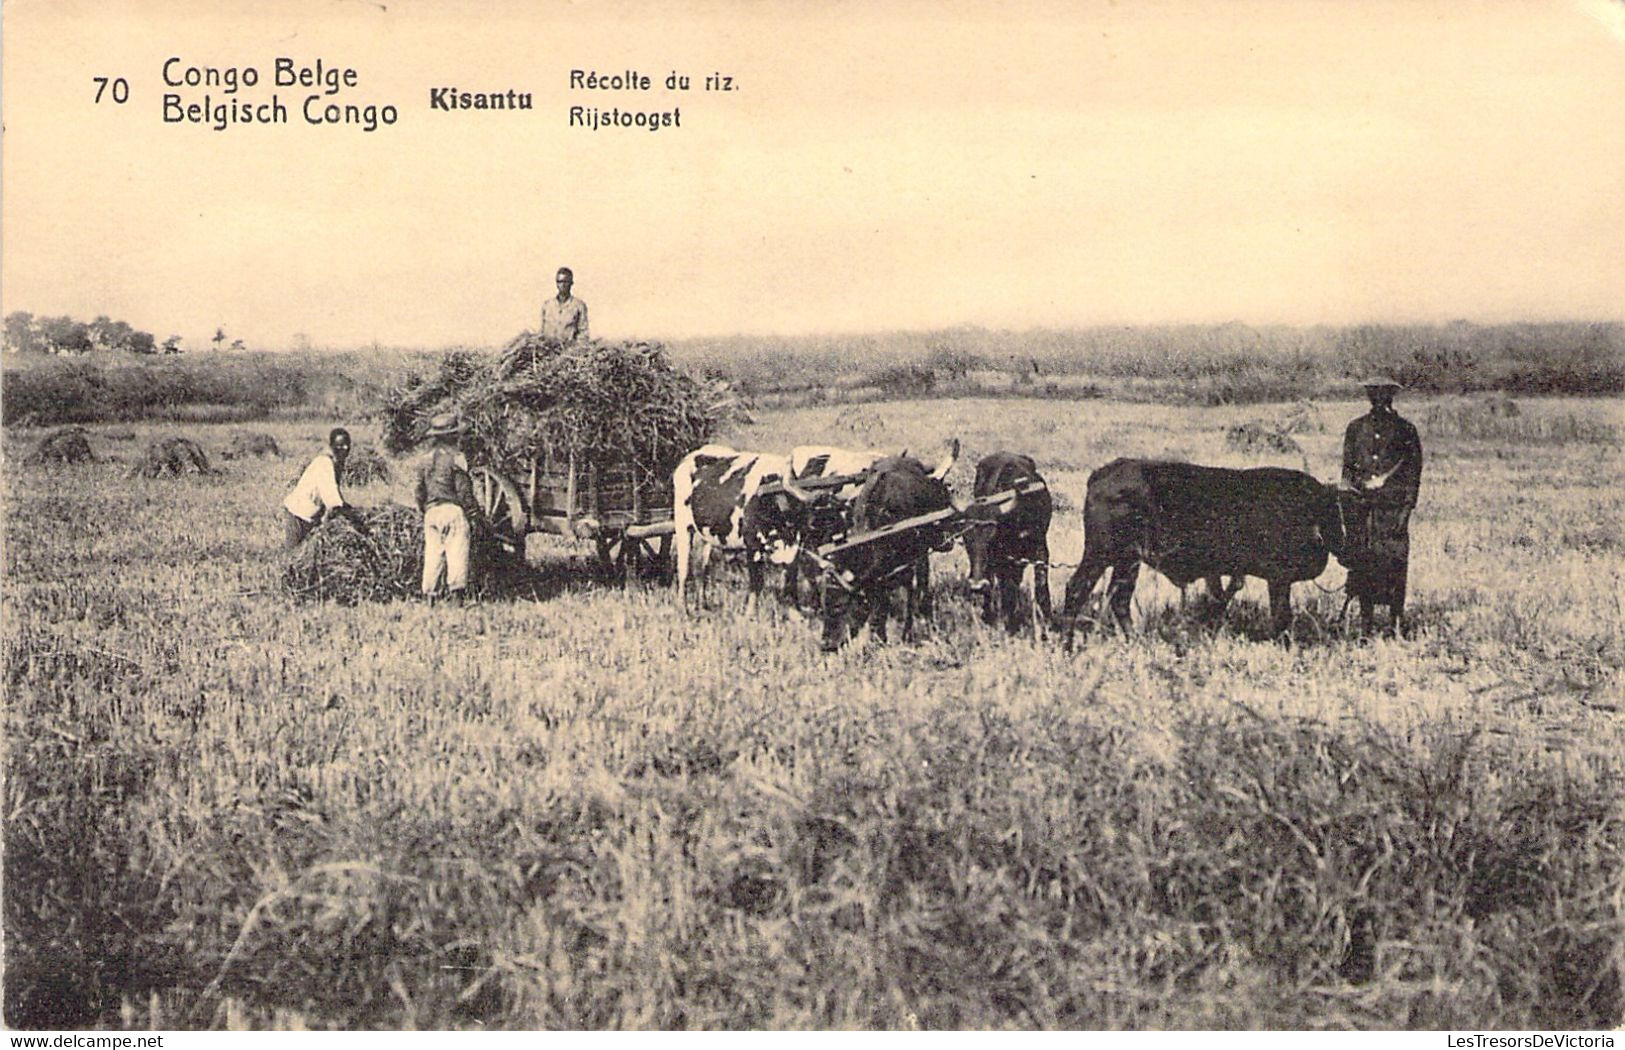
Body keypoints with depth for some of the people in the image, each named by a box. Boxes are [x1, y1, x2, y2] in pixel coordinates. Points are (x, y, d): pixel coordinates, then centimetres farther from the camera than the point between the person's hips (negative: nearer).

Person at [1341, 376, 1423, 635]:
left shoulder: (1405, 429, 5)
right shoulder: (1356, 428, 12)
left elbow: (1413, 471, 3)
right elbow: (1347, 467, 15)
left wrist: (1407, 507, -5)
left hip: (1393, 504, -2)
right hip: (1362, 504, 2)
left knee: (1395, 560, -7)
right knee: (1362, 560, 2)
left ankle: (1396, 619, -1)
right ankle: (1365, 618, 9)